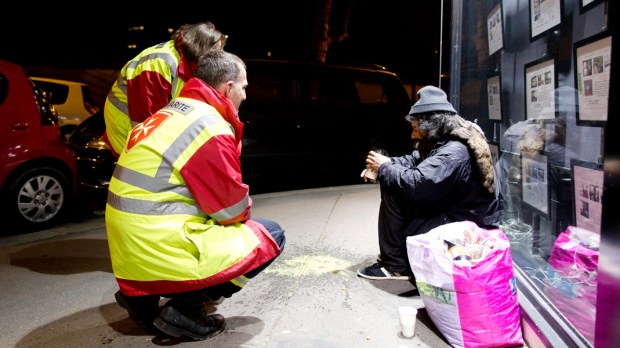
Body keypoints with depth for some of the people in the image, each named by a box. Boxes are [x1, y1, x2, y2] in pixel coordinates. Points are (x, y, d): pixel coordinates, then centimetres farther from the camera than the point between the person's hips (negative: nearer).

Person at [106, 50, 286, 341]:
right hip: (159, 253, -9)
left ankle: (143, 296, 18)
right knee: (270, 236, 2)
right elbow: (234, 210, -10)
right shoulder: (212, 129, -16)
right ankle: (183, 310, -1)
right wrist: (246, 205, 12)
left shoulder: (174, 114, 13)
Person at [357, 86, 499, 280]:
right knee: (393, 187, 6)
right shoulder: (442, 142, 6)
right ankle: (394, 256, 14)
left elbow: (417, 183, -34)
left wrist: (384, 168, -18)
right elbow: (415, 160, 12)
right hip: (449, 210, 10)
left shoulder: (455, 153, -25)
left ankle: (396, 266, -2)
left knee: (394, 193, -15)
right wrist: (387, 163, -8)